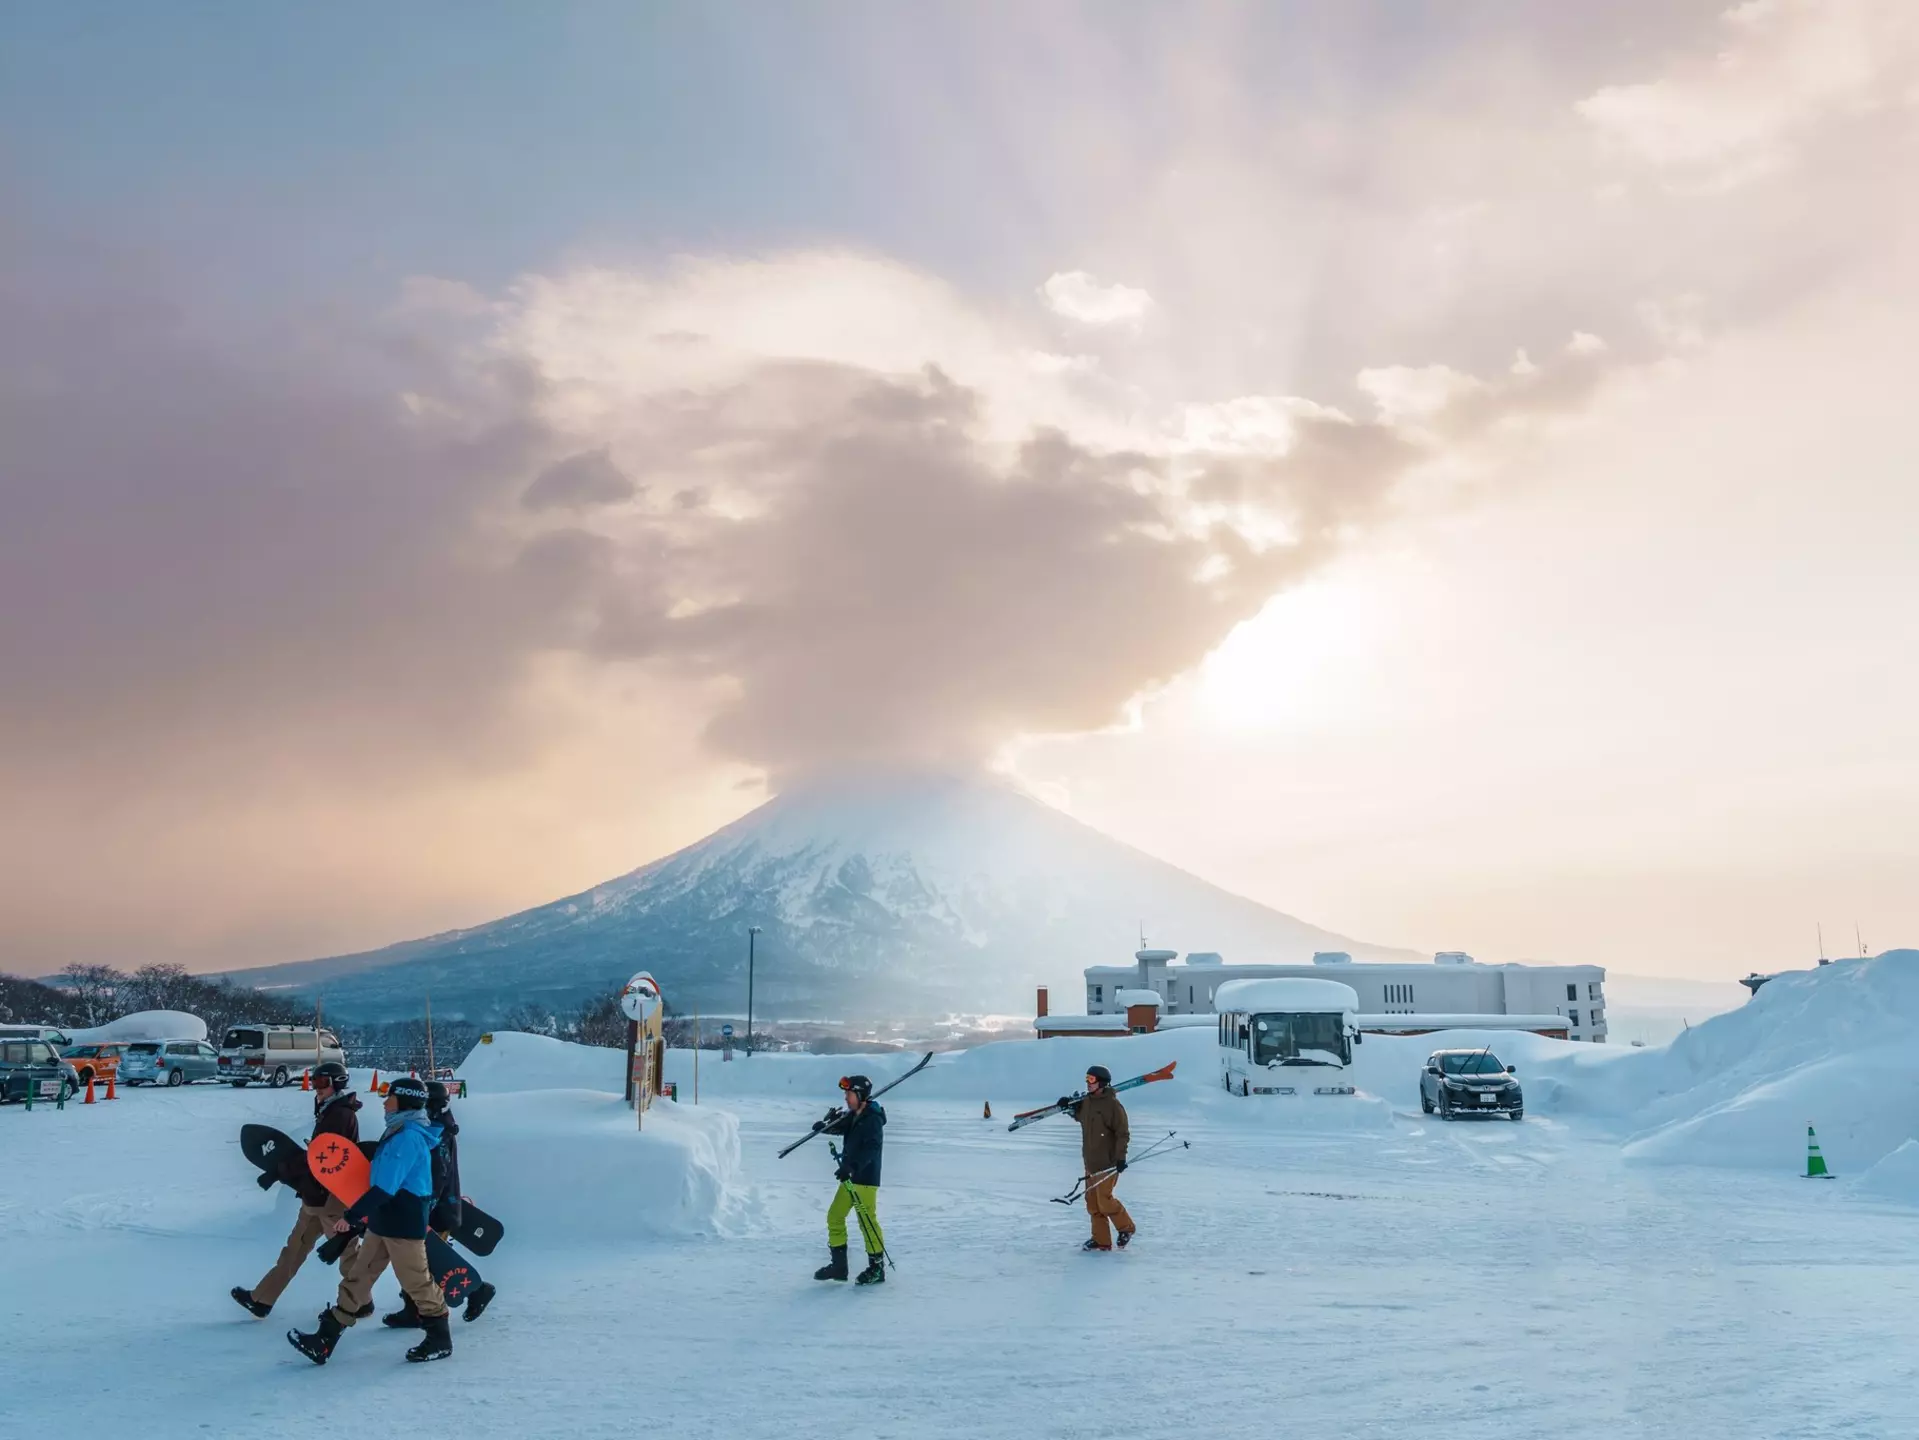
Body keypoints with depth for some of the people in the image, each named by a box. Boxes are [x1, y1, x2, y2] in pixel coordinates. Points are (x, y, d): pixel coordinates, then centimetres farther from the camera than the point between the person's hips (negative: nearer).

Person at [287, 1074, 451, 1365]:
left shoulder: (408, 1137, -20)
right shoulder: (401, 1132, 12)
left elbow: (385, 1186, -25)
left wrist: (351, 1216, -22)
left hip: (403, 1223, -10)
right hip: (383, 1221, 10)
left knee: (416, 1281, 1)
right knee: (357, 1277, 9)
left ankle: (440, 1340, 14)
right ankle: (324, 1341, 12)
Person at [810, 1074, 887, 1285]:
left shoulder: (872, 1119, -15)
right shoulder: (852, 1117, 12)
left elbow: (871, 1149, -26)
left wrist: (851, 1167, -37)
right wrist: (826, 1124, -14)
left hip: (866, 1178, -9)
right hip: (849, 1178, 9)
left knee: (867, 1221, -7)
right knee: (834, 1216, 10)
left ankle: (877, 1268, 2)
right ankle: (838, 1265, 18)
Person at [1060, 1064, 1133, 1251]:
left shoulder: (1112, 1105, -16)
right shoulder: (1087, 1101, 7)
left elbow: (1123, 1133, -15)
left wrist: (1120, 1157, -20)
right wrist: (1071, 1108, 13)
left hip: (1107, 1162, -8)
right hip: (1090, 1161, 8)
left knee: (1104, 1201, -7)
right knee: (1093, 1202, 9)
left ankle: (1126, 1228, 16)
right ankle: (1101, 1240, 17)